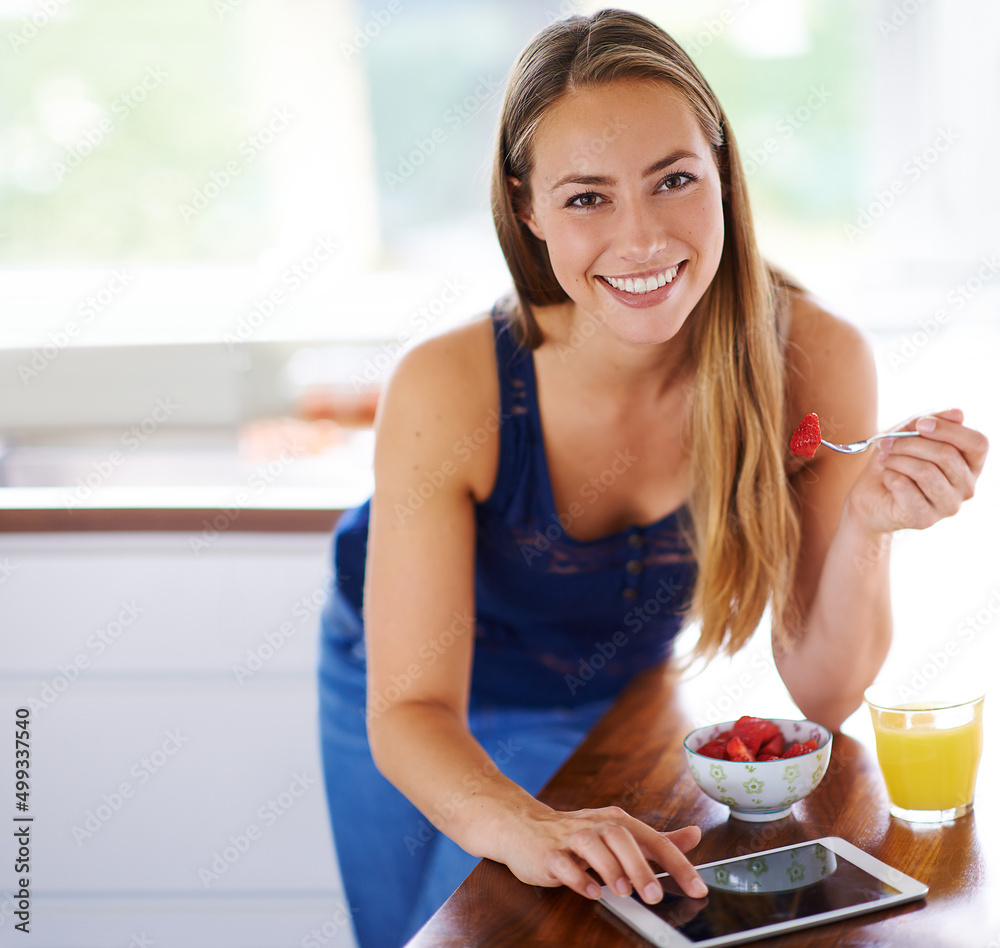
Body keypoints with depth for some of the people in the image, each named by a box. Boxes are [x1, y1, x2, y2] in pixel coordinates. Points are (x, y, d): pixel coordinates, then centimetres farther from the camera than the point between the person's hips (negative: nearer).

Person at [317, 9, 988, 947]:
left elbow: (820, 693, -21)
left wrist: (865, 528, -40)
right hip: (426, 724, -1)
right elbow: (411, 709, -31)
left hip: (620, 703, 1)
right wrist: (518, 824, -52)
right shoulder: (447, 393, -35)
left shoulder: (816, 361, -29)